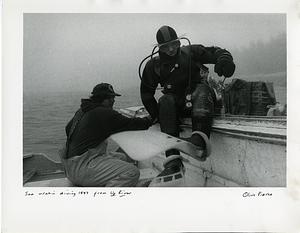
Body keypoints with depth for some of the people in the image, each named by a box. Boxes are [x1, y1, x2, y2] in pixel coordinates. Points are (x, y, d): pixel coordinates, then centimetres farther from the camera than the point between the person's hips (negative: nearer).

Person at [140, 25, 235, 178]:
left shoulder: (191, 52, 3)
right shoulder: (154, 65, 6)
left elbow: (215, 52, 1)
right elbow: (146, 93, 9)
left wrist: (224, 58, -25)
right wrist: (157, 116, -1)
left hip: (198, 101, -1)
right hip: (177, 105, 1)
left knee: (202, 89, -32)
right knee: (165, 101, -31)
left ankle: (199, 139, -57)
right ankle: (173, 161, -42)